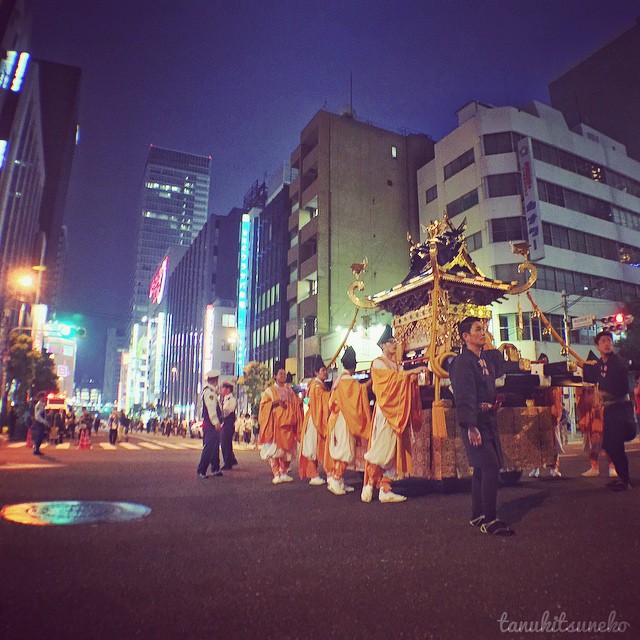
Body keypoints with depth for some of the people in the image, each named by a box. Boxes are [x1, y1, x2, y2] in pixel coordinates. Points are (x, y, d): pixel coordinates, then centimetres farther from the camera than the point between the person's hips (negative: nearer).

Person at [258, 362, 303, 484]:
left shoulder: (290, 390, 16)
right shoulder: (270, 390, 4)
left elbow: (296, 405, 15)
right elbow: (263, 405, -4)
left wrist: (302, 399, -4)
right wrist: (275, 402, -18)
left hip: (287, 424, 4)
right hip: (275, 424, -4)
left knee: (287, 449, 4)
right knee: (275, 450, -8)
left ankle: (284, 473, 13)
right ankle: (276, 474, -4)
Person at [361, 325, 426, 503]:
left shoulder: (397, 365, 19)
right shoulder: (378, 363, -2)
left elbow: (402, 385, 11)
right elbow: (392, 378, -18)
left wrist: (413, 378, -7)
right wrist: (412, 371, -24)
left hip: (398, 411, 7)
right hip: (384, 410, -7)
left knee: (394, 449, 3)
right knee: (382, 448, -10)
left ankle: (385, 489, 7)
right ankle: (369, 484, 3)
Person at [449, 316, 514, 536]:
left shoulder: (487, 358, 11)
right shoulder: (463, 362, -14)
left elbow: (499, 371, 34)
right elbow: (464, 396, -21)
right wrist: (470, 426, -27)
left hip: (489, 419, 9)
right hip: (475, 422, -9)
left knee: (482, 468, 13)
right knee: (491, 466, -12)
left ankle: (478, 516, 24)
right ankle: (489, 520, -4)